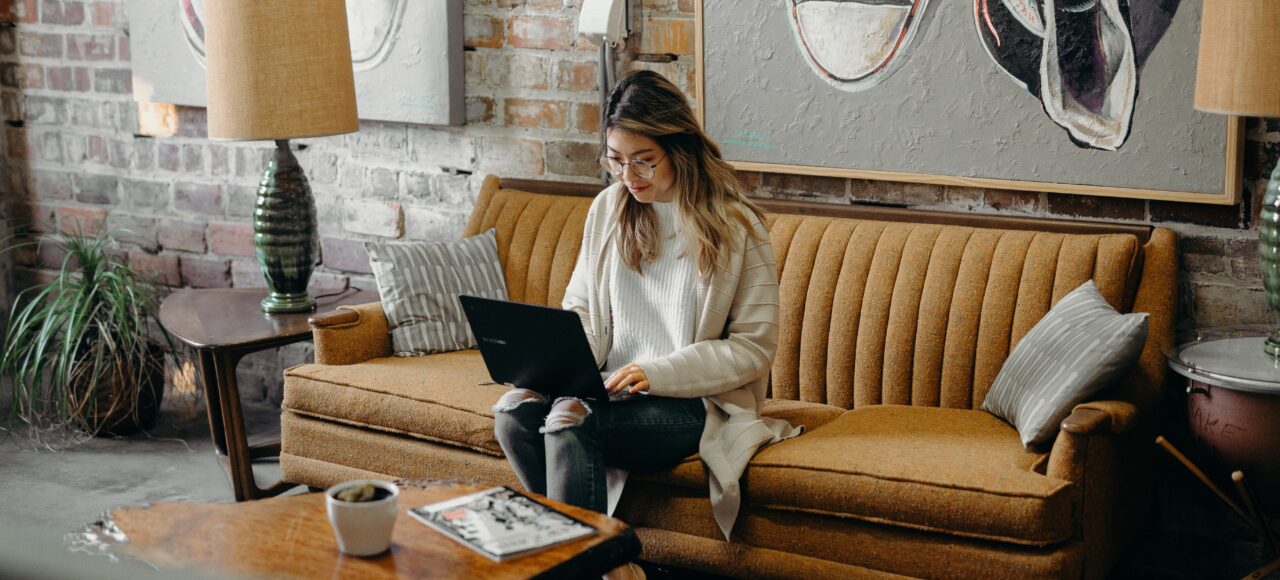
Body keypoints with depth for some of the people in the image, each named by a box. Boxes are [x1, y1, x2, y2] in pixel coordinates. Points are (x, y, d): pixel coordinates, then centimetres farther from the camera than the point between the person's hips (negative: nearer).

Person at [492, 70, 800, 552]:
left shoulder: (736, 227, -7)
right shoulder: (608, 209, 9)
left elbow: (754, 348, -8)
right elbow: (580, 309, 16)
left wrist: (659, 374, -19)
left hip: (696, 402, -6)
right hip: (610, 387, 6)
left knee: (569, 419, -31)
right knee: (514, 411, -23)